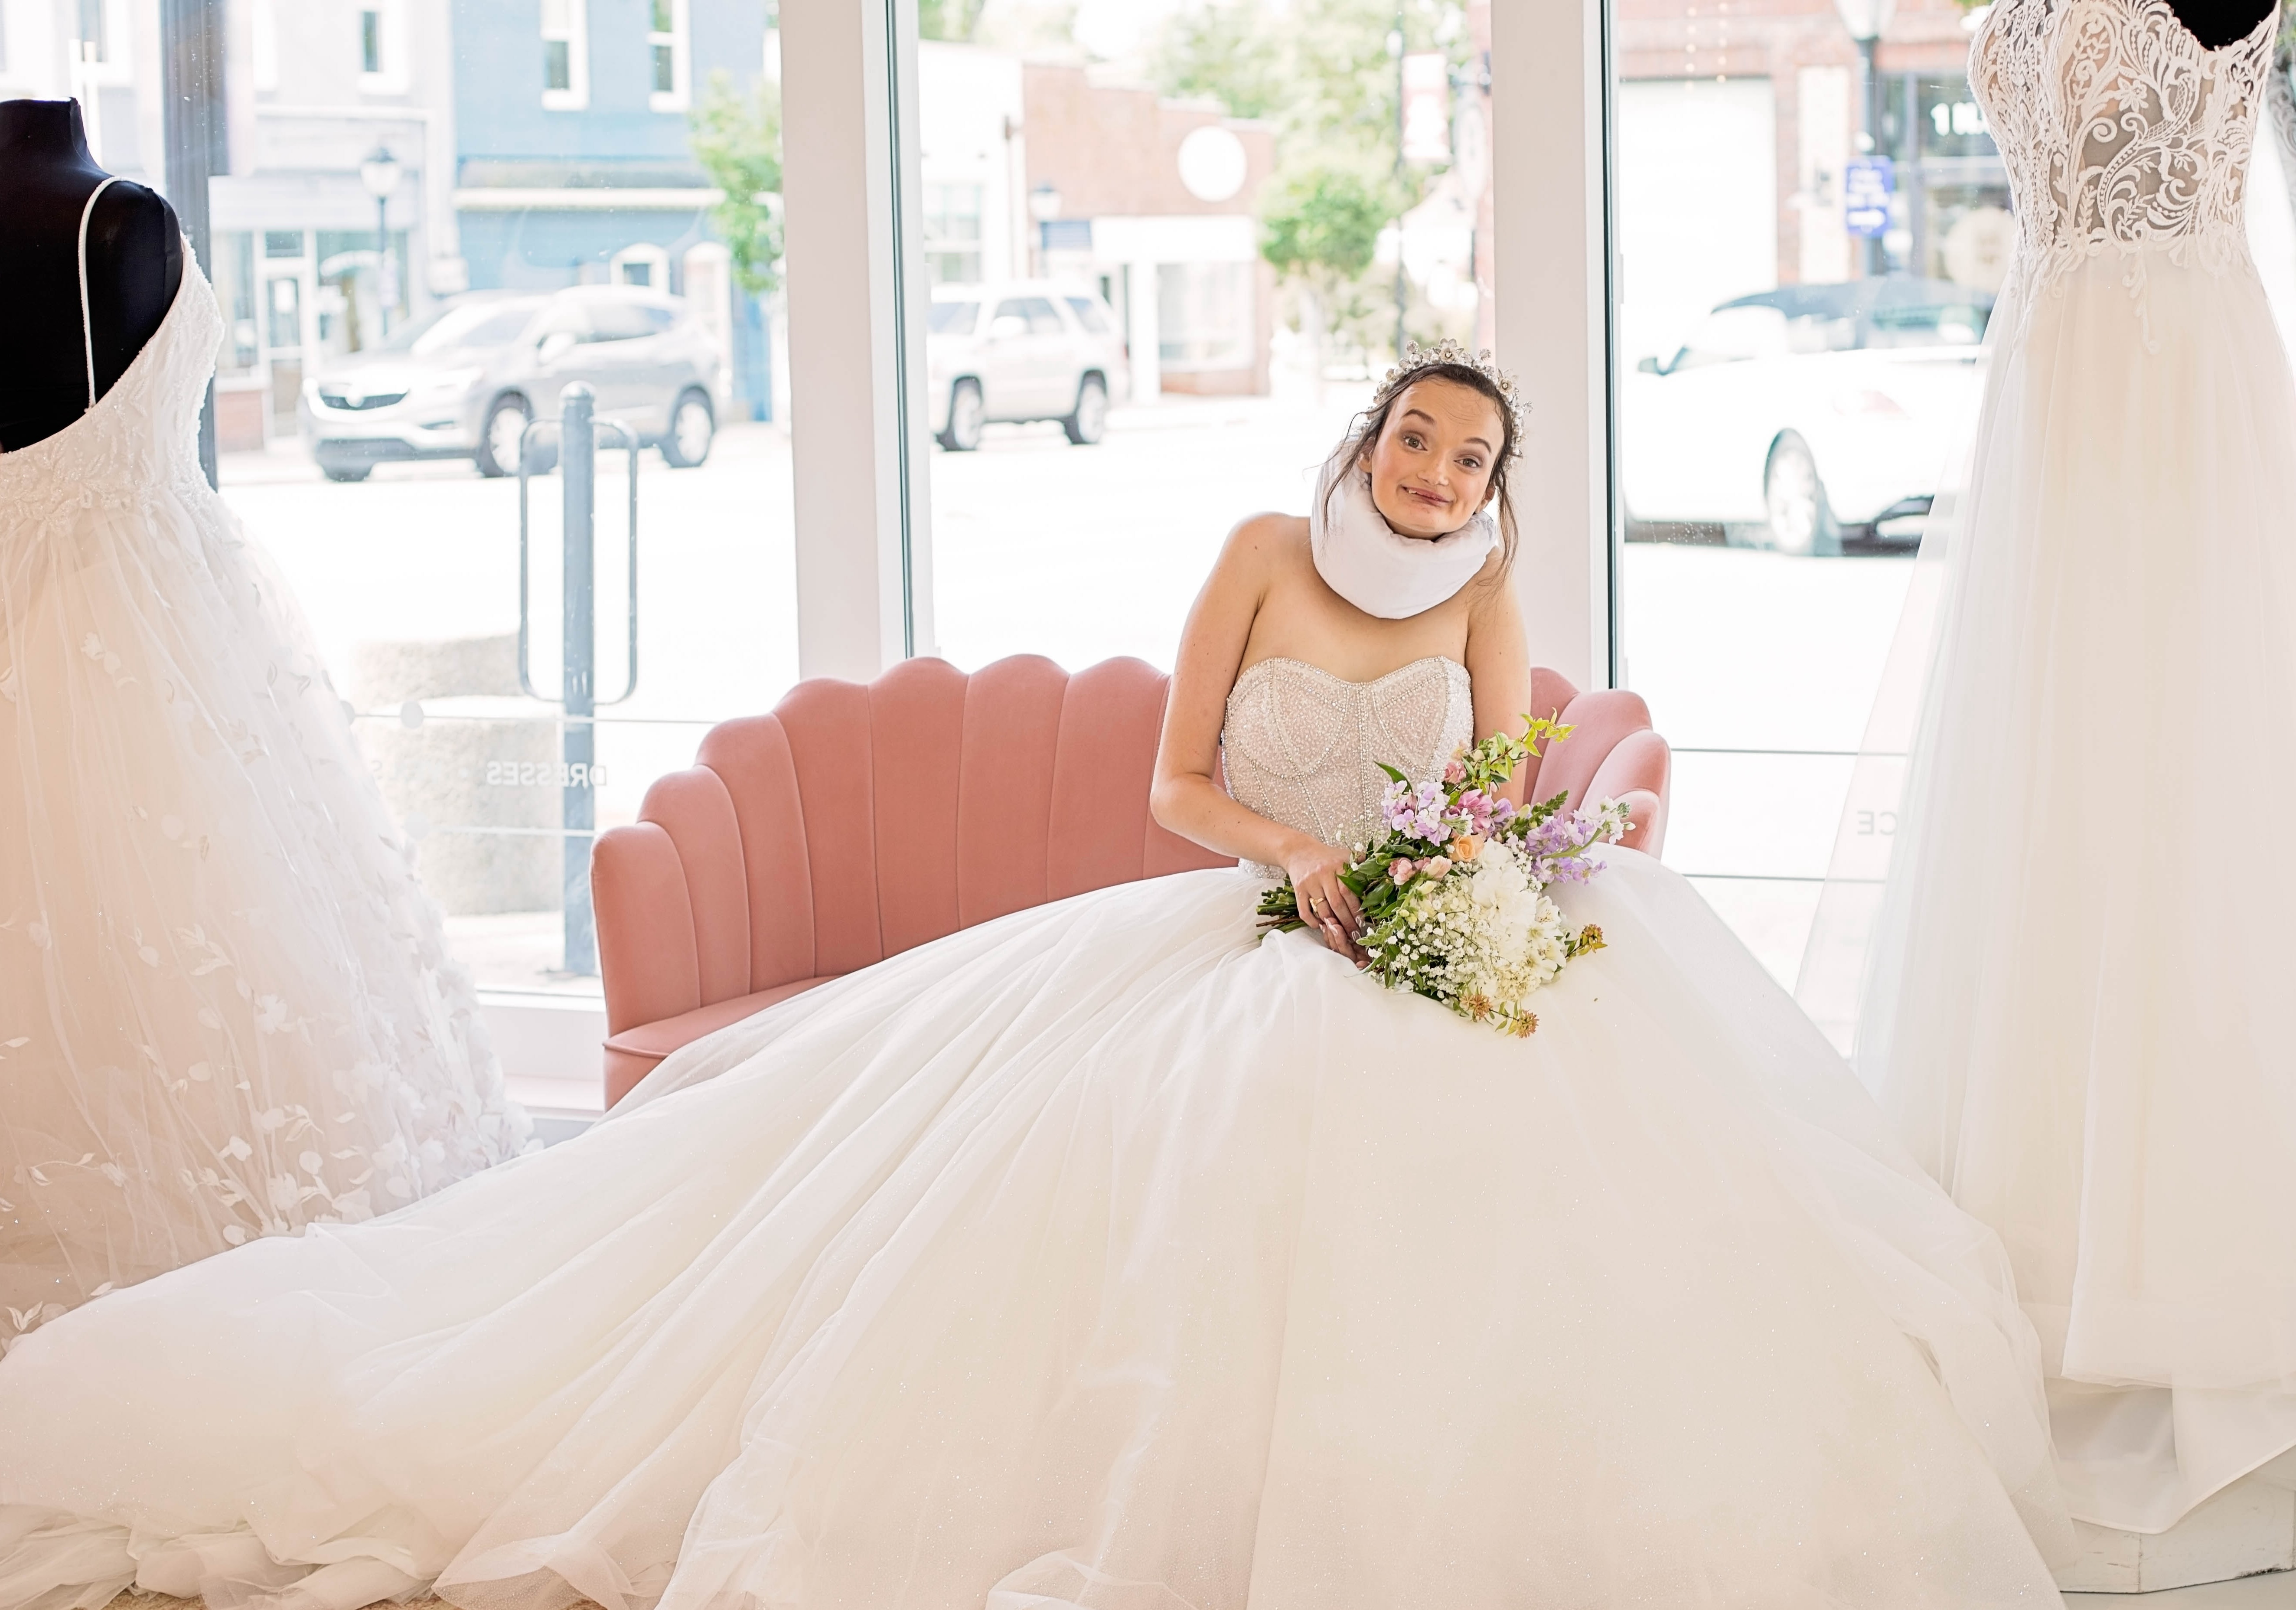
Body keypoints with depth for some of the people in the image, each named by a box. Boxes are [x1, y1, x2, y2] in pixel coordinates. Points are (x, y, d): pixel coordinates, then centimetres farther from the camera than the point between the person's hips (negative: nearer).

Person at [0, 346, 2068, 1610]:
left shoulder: (1483, 584, 8)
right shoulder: (1263, 555, 3)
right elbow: (1176, 786, 1)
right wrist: (1305, 858, -17)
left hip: (1450, 967, 1)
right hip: (1247, 947, -1)